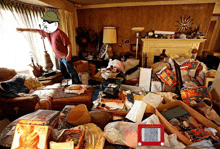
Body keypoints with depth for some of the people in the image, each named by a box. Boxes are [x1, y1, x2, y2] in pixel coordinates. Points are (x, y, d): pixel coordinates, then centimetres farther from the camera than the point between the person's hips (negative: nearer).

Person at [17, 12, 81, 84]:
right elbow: (37, 31, 20)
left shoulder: (60, 33, -19)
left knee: (70, 70, -5)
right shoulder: (47, 32, 8)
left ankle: (78, 84, 5)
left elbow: (68, 44, -21)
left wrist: (69, 55, -26)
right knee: (63, 71, 16)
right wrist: (23, 29, 24)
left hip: (65, 56, -9)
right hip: (59, 56, 9)